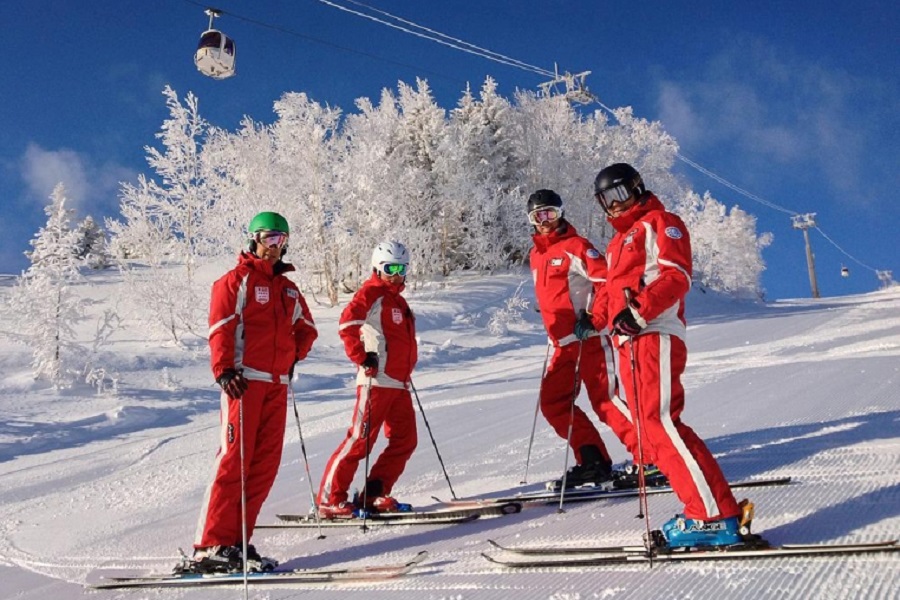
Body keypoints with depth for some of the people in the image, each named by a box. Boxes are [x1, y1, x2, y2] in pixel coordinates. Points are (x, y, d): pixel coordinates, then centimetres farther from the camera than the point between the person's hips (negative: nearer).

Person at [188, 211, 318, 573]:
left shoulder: (288, 289, 21)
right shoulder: (237, 280, 1)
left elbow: (306, 329, 31)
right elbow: (220, 328, -8)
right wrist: (224, 370, -19)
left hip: (278, 384, 7)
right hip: (244, 380, -7)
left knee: (265, 464, 4)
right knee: (234, 461, -11)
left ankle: (237, 540, 10)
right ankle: (212, 546, -8)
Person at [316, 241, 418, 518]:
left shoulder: (398, 300, 22)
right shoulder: (372, 292, -5)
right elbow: (347, 324, -19)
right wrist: (362, 358, -18)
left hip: (399, 383, 9)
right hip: (377, 380, -9)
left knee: (405, 441, 7)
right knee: (360, 440, -10)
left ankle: (374, 495, 14)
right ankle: (330, 499, -4)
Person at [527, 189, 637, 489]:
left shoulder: (575, 246, -7)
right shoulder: (536, 256, 17)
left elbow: (608, 281, -14)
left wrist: (592, 317, -22)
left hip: (590, 338, -8)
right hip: (563, 344, 8)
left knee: (604, 399, -12)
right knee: (552, 402, 3)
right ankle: (593, 461, 8)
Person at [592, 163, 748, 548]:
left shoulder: (659, 223, 4)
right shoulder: (620, 241, 30)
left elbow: (677, 275, -10)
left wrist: (640, 311, -22)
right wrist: (615, 320, 14)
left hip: (655, 336, -9)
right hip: (628, 343, 9)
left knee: (660, 423, -20)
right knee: (650, 430, 2)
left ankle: (715, 516, -20)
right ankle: (705, 510, 1)